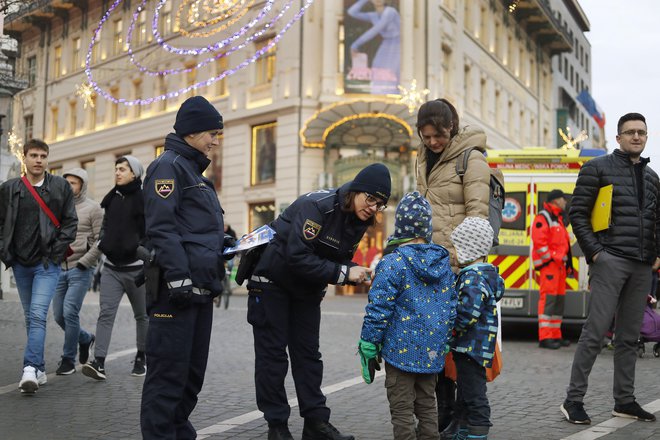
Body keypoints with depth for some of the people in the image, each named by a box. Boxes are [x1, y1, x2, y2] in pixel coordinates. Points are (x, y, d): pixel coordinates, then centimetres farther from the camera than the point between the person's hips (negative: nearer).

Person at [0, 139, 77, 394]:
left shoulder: (60, 187, 1)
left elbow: (71, 222, 2)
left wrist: (57, 252, -6)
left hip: (47, 264, -3)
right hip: (20, 264, 3)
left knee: (38, 316, -15)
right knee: (31, 318, 10)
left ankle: (30, 369, -19)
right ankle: (39, 371, 18)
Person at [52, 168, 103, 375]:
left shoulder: (92, 208, -3)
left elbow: (101, 241, -9)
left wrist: (83, 262, -14)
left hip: (80, 269, -5)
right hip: (60, 268, 6)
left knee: (70, 312, -12)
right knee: (59, 315, 7)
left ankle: (68, 359, 2)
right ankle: (85, 338, 33)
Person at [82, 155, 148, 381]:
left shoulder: (144, 198, -7)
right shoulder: (112, 199, 13)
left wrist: (139, 248, -17)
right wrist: (103, 243, 9)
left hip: (136, 267, -5)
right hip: (111, 267, 5)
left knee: (142, 315, 10)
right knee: (106, 313, -6)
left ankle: (141, 358, 25)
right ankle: (99, 363, -10)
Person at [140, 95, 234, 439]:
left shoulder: (194, 170, 23)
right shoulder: (169, 165, -6)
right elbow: (162, 228, -17)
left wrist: (223, 242, 13)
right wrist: (179, 277, -23)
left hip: (201, 288, 10)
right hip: (179, 288, -10)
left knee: (193, 370, 14)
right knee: (169, 370, -5)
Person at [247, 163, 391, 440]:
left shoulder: (358, 222, -2)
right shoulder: (317, 206, -27)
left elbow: (339, 260, 5)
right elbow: (298, 257, -33)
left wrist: (357, 273, -16)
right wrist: (343, 273, -30)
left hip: (307, 290, 7)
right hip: (273, 281, -7)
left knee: (308, 354, 8)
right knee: (272, 353, 0)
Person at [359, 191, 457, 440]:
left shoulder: (393, 264, -14)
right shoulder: (444, 262, 5)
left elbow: (379, 310, -15)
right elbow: (451, 307, 10)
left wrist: (368, 347, -7)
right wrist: (444, 343, 19)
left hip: (401, 349, -6)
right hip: (433, 351, 6)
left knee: (402, 410, 3)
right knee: (427, 406, 17)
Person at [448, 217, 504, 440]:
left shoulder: (474, 277, -20)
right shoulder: (481, 274, 12)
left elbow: (469, 310, -30)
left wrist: (452, 325, -17)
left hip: (473, 346, -11)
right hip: (467, 347, 11)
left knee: (474, 395, -3)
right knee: (465, 392, 21)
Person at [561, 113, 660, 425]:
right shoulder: (598, 168, 1)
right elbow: (577, 213, -3)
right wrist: (594, 252, -10)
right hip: (610, 260, -6)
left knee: (629, 336, 10)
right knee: (595, 332, -9)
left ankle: (624, 401, 18)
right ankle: (574, 400, -1)